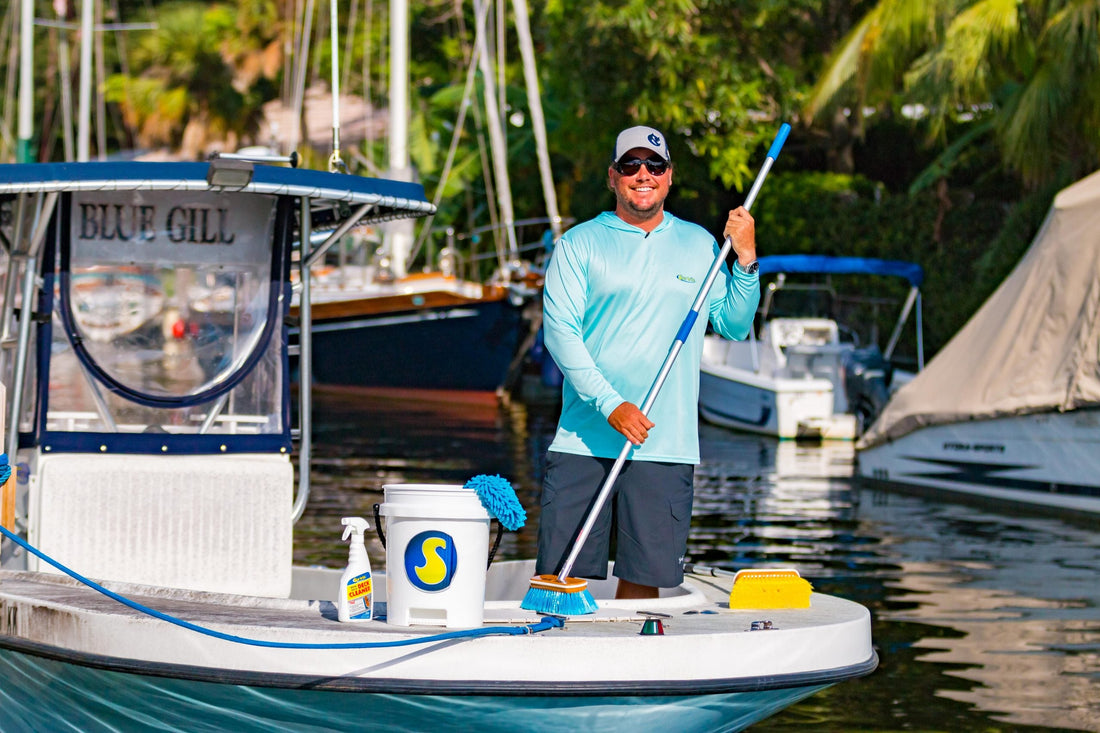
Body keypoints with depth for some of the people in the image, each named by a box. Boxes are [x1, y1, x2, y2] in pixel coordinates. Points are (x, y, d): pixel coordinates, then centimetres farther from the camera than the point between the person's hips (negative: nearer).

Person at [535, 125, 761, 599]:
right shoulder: (579, 244, 4)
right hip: (582, 440, -2)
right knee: (559, 576, -3)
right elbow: (559, 331, -5)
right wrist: (610, 404, -15)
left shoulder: (699, 245, 13)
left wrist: (745, 260, 0)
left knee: (643, 580, 1)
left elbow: (735, 326, 15)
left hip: (665, 447, 2)